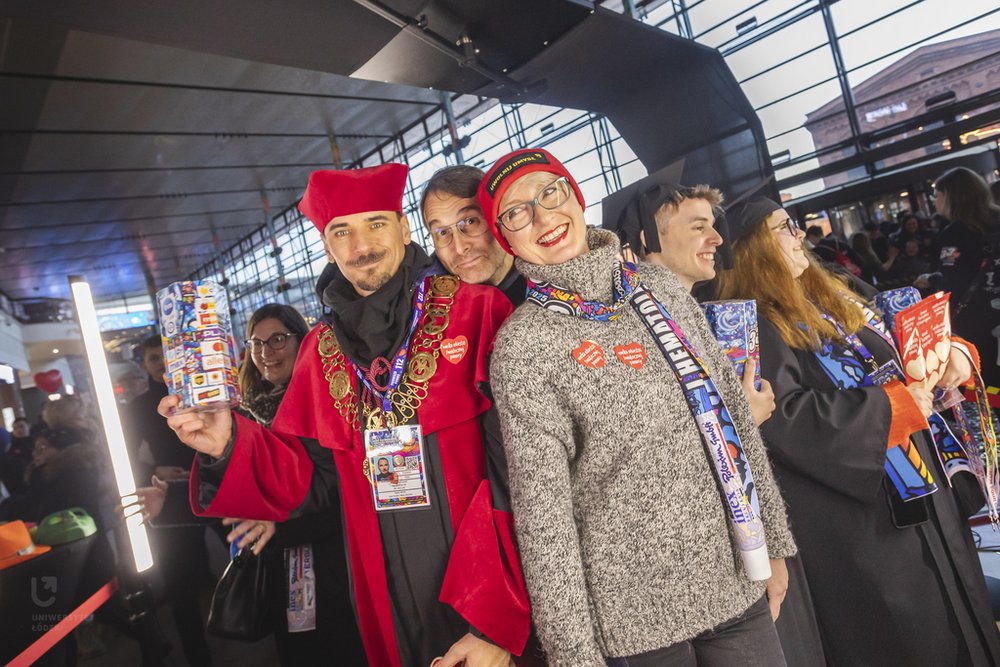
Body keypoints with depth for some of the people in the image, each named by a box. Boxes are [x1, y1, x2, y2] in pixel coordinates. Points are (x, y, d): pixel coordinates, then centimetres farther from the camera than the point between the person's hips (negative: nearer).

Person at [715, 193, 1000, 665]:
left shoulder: (829, 298, 10)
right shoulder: (756, 326, -17)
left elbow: (890, 356, 20)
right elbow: (788, 418, -27)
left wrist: (947, 353, -1)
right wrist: (893, 405, -20)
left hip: (919, 487, 9)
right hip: (859, 509, -8)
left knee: (949, 618, 22)